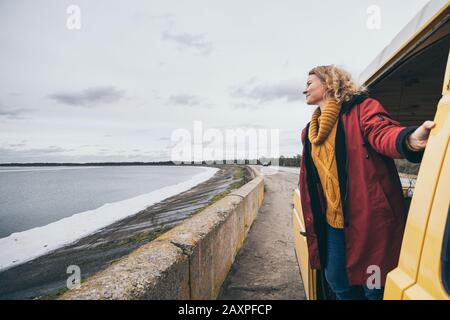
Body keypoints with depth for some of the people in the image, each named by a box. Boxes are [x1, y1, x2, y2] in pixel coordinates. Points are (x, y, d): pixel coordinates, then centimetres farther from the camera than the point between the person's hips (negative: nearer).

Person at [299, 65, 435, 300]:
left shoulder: (361, 108, -3)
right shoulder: (309, 131, 14)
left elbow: (381, 132, -24)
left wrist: (409, 139, -47)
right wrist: (312, 219, 18)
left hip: (369, 216, -6)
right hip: (332, 221, 6)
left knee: (376, 287, 7)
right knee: (337, 281, 16)